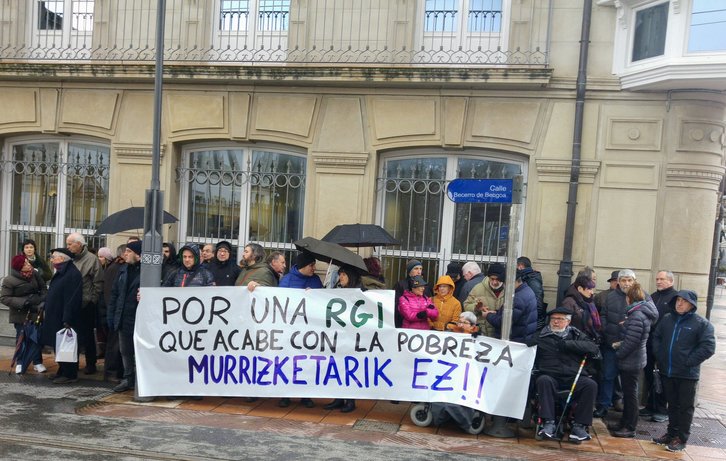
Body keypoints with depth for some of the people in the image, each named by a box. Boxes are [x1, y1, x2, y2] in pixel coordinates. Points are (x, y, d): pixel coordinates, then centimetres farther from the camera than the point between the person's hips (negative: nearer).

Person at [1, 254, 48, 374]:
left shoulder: (35, 274, -7)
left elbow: (43, 288, 5)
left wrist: (43, 299, -14)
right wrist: (23, 302, -24)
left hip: (36, 312, 3)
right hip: (20, 315, -3)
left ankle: (37, 362, 20)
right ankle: (21, 363, 20)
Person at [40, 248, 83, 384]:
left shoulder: (73, 274, -19)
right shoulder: (60, 273, 14)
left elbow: (72, 299, -23)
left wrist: (67, 320, -25)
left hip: (64, 320, -10)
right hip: (55, 317, 10)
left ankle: (70, 374, 5)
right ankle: (62, 371, 25)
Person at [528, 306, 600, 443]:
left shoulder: (576, 335, 18)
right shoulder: (541, 337, 16)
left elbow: (593, 348, -1)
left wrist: (567, 344, -8)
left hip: (574, 378, 1)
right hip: (551, 376, -1)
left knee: (591, 384, -26)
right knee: (543, 380, -33)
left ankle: (579, 425, -19)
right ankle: (549, 423, -33)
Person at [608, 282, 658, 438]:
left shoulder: (636, 316, -22)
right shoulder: (644, 313, 9)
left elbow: (631, 341, -23)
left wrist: (619, 353, -11)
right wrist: (620, 344, 9)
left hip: (631, 362, -10)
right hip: (635, 360, 10)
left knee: (630, 393, 1)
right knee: (628, 392, 18)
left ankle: (630, 428, 10)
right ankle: (624, 422, 29)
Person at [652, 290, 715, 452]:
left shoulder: (702, 324, -8)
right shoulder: (667, 319, 6)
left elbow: (708, 347, -13)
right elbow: (656, 338, 16)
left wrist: (688, 362, -16)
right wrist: (660, 357, 4)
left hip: (687, 374, -5)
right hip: (667, 371, 5)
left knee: (685, 407, 6)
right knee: (672, 405, 17)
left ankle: (681, 438, 15)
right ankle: (672, 432, 30)